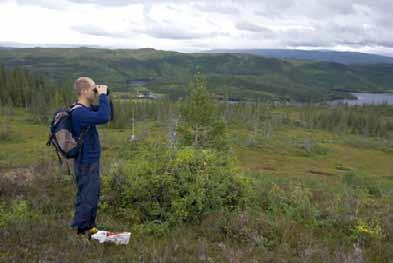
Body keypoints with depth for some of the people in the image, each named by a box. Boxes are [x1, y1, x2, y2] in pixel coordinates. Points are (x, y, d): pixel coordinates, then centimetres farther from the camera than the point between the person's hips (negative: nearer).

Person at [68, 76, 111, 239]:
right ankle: (81, 231, 15)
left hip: (92, 161, 10)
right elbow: (103, 118, -36)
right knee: (86, 199, 0)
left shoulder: (89, 108, 7)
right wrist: (103, 96, -24)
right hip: (85, 164, -10)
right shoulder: (79, 112, -23)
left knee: (93, 195, 20)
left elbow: (109, 115, 16)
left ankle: (89, 228, 34)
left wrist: (105, 97, 2)